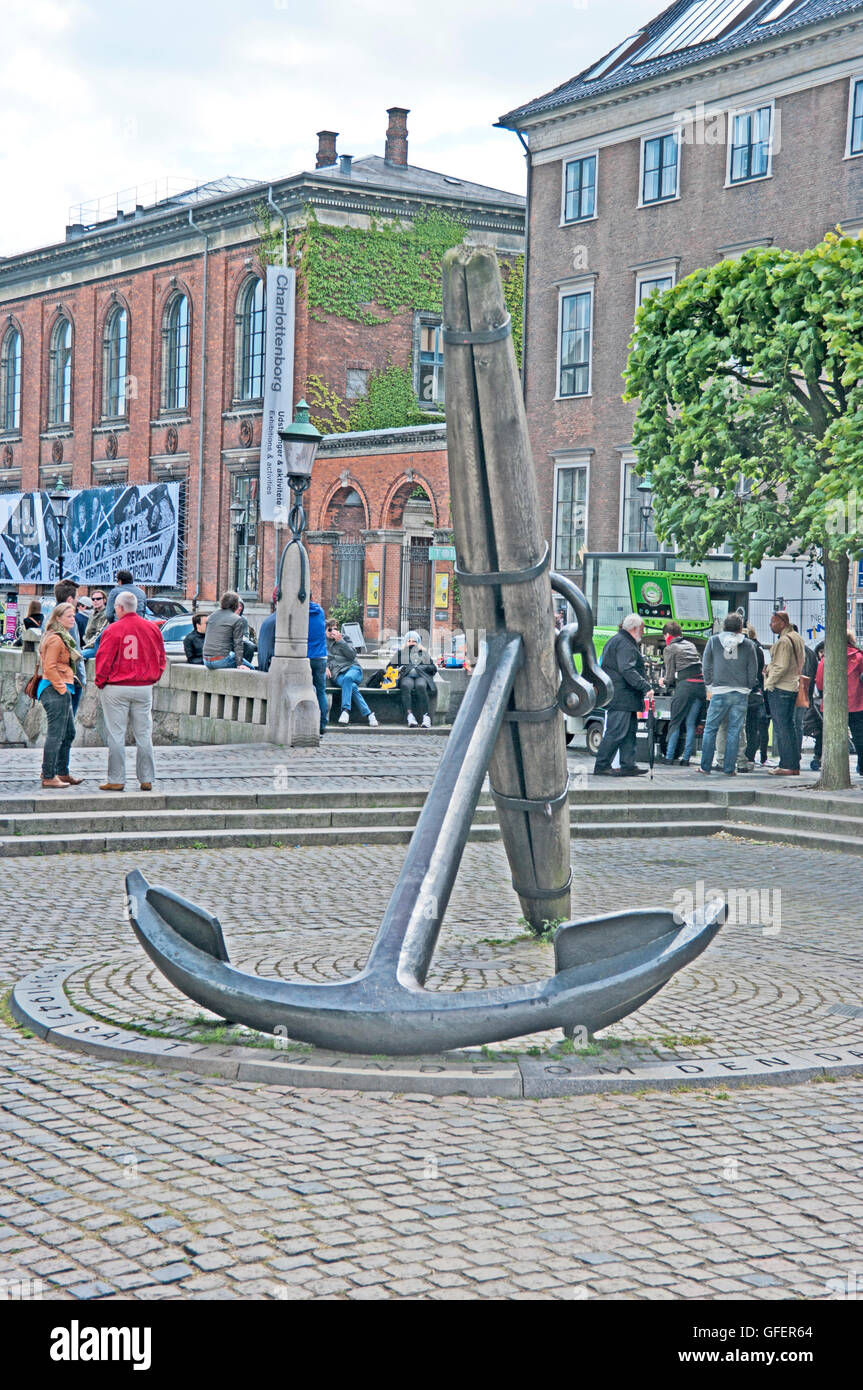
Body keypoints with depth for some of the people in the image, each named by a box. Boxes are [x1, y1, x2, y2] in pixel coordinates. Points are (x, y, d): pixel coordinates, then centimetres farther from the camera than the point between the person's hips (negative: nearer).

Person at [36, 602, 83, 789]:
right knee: (55, 735, -8)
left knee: (68, 733, 16)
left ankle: (62, 773, 24)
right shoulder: (55, 639, -14)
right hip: (55, 689, -11)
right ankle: (48, 777, -6)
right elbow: (50, 668, -19)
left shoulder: (63, 637, 18)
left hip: (60, 691, 11)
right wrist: (62, 688, -17)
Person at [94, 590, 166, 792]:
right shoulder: (152, 628, 4)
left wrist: (100, 681, 5)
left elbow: (103, 660, -9)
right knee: (143, 735, 9)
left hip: (116, 688, -4)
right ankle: (146, 779, 11)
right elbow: (161, 659, 10)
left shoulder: (113, 629, -10)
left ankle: (116, 780, 3)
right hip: (144, 688, 4)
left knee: (116, 735, 1)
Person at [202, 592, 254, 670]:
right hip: (221, 660, -7)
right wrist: (239, 663, -2)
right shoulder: (237, 620, -5)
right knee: (250, 668, 10)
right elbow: (238, 644, -7)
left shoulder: (211, 616, 14)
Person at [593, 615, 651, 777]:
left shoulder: (618, 640, 22)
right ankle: (601, 766, -6)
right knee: (616, 732, -9)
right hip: (620, 697, -11)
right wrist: (645, 686, -25)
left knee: (630, 731, 11)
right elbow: (627, 670, -24)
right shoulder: (624, 644, -14)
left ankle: (628, 765, 13)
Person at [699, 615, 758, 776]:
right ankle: (729, 768, 4)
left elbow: (706, 666, 6)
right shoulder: (747, 645, 2)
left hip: (720, 692, -1)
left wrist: (710, 684, 17)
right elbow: (753, 670, 5)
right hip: (741, 693, 1)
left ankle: (705, 767, 7)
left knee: (710, 729, 7)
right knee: (734, 731, 5)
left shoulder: (714, 641, 2)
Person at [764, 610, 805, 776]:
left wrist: (769, 683, -11)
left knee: (782, 727, -5)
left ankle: (787, 766, -4)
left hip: (779, 688, -10)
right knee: (789, 726, 15)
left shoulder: (784, 641, -17)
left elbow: (781, 667, -22)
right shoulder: (797, 638, 14)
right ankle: (794, 765, 18)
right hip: (792, 686, 10)